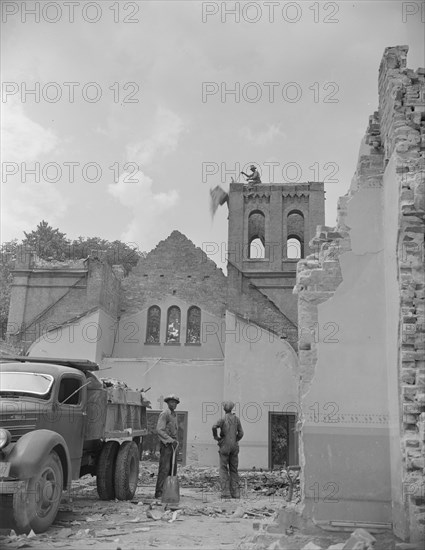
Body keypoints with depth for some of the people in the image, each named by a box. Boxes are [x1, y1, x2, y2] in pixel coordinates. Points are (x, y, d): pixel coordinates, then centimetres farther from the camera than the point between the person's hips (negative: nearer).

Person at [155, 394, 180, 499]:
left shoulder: (174, 414, 16)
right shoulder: (164, 414, -10)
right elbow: (159, 430, -17)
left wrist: (175, 441, 14)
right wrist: (170, 440, -20)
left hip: (172, 444, 8)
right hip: (166, 444, -8)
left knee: (173, 469, 8)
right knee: (164, 469, -9)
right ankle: (159, 492, -5)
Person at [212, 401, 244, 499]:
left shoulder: (223, 419, -6)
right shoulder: (236, 419, 5)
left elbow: (214, 427, -24)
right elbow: (241, 433, 3)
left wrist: (216, 437, -7)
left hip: (225, 446, -3)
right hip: (234, 447, 3)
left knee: (223, 470, 1)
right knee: (234, 470, 9)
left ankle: (226, 493, -8)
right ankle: (235, 493, 4)